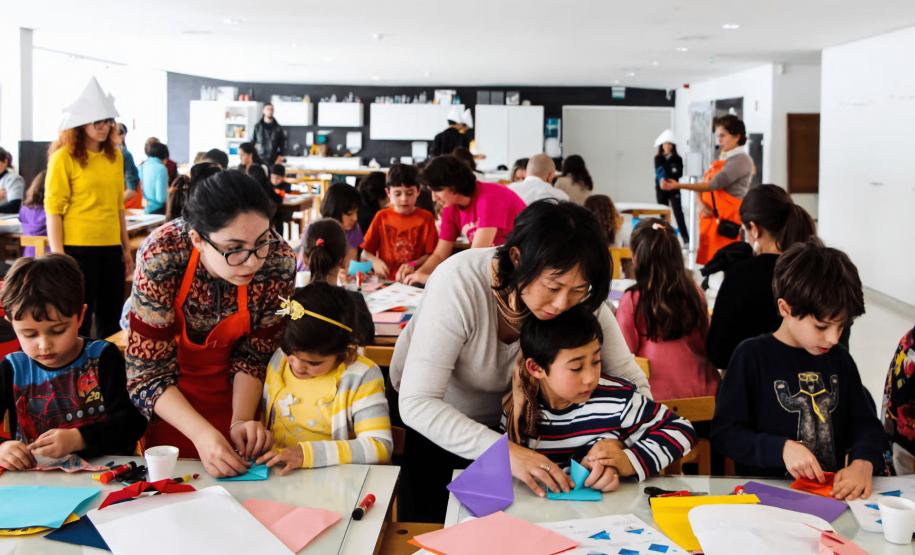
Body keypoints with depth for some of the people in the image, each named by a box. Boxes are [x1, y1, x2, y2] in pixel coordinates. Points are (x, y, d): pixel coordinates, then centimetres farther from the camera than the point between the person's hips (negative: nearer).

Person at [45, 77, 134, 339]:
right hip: (77, 247, -6)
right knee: (78, 320, 2)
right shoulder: (64, 157, -6)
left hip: (111, 247, 6)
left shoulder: (115, 156, 11)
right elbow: (53, 210, -9)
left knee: (112, 320, 11)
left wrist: (126, 248, 16)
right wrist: (58, 257, -14)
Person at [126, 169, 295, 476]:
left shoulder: (279, 260, -28)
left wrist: (242, 420, -27)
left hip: (228, 388, 2)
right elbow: (147, 372, -28)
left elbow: (254, 354, -13)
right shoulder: (161, 257, -35)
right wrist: (201, 434, -40)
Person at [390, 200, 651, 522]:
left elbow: (633, 382, -14)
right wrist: (504, 451, -48)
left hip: (511, 421, 3)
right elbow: (417, 404, -37)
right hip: (433, 422, -3)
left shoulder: (581, 299, -23)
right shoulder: (459, 283, -35)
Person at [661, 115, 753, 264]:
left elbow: (714, 184, -18)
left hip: (728, 224, -8)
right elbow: (705, 185, 17)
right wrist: (703, 206, -6)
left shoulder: (742, 160, -8)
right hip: (710, 221, 8)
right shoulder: (720, 160, 18)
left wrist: (678, 185, -22)